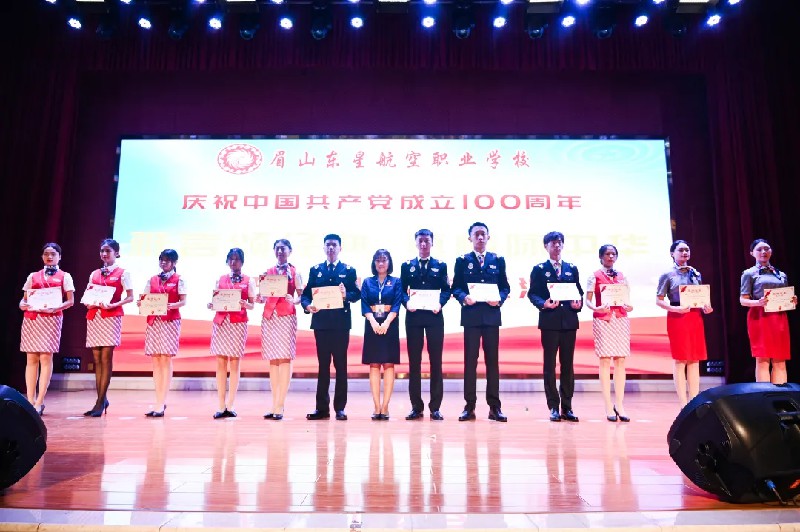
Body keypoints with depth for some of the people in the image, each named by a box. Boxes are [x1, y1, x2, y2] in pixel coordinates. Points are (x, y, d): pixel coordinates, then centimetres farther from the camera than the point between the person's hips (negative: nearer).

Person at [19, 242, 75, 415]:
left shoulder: (64, 276, 8)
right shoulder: (33, 276, 17)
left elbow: (70, 301, 2)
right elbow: (24, 298, 15)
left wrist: (55, 308, -16)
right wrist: (22, 305, -7)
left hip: (52, 319, -3)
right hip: (31, 318, 3)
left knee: (46, 358, -6)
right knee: (31, 358, 2)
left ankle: (39, 402, -4)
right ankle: (30, 401, 6)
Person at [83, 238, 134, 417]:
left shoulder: (122, 273, 2)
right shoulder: (94, 274, 16)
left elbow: (130, 297, -1)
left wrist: (113, 305, -16)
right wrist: (88, 303, -4)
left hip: (111, 317, -5)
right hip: (94, 316, 5)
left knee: (106, 358, -7)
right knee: (97, 359, 5)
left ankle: (101, 401, -4)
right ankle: (102, 399, 12)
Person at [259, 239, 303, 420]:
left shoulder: (294, 272, 7)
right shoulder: (268, 272, 16)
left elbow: (301, 296, 1)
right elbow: (263, 297, 16)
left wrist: (294, 300, -19)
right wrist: (260, 298, -6)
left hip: (287, 317, -4)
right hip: (269, 317, 4)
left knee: (285, 359, -7)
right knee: (272, 360, 5)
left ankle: (280, 407, -5)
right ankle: (274, 405, 12)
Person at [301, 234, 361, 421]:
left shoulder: (349, 270, 8)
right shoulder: (315, 270, 13)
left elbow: (356, 294, 0)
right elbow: (306, 294, 7)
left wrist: (346, 295, -20)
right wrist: (307, 305, -14)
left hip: (341, 323, -1)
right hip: (321, 323, 2)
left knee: (341, 365, 2)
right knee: (323, 365, 6)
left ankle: (340, 408, 9)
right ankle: (322, 407, 12)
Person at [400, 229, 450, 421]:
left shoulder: (440, 266, 10)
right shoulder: (407, 266, 12)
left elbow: (446, 290, 4)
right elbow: (402, 290, 6)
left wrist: (440, 303, -15)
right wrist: (407, 303, -13)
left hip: (434, 317, 0)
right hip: (413, 317, 1)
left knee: (436, 361, 1)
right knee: (414, 362, 3)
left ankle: (435, 407, 8)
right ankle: (416, 407, 11)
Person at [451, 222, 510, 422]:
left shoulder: (498, 260, 12)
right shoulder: (462, 261, 8)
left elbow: (505, 287, 9)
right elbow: (455, 287, 4)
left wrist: (499, 299, -10)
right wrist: (464, 297, -15)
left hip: (491, 315, 1)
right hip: (471, 315, -1)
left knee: (492, 360, 4)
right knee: (470, 360, 1)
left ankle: (494, 407, 10)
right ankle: (469, 406, 8)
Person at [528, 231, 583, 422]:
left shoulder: (572, 269, 16)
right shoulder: (539, 269, 6)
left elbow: (579, 292, 13)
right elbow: (532, 293, 0)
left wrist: (579, 303, -7)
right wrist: (543, 304, -18)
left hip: (569, 321, 3)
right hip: (549, 321, -3)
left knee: (568, 365, 6)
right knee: (549, 365, 0)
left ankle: (567, 407, 13)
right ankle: (554, 407, 7)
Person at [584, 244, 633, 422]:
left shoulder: (622, 277, 15)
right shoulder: (595, 276, 5)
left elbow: (627, 299, 14)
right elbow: (588, 300, 0)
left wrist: (629, 307, -7)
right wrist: (596, 308, -20)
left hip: (621, 319, 4)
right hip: (602, 320, -3)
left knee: (620, 361, 0)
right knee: (605, 361, -4)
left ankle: (619, 404, 5)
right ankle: (608, 406, -1)